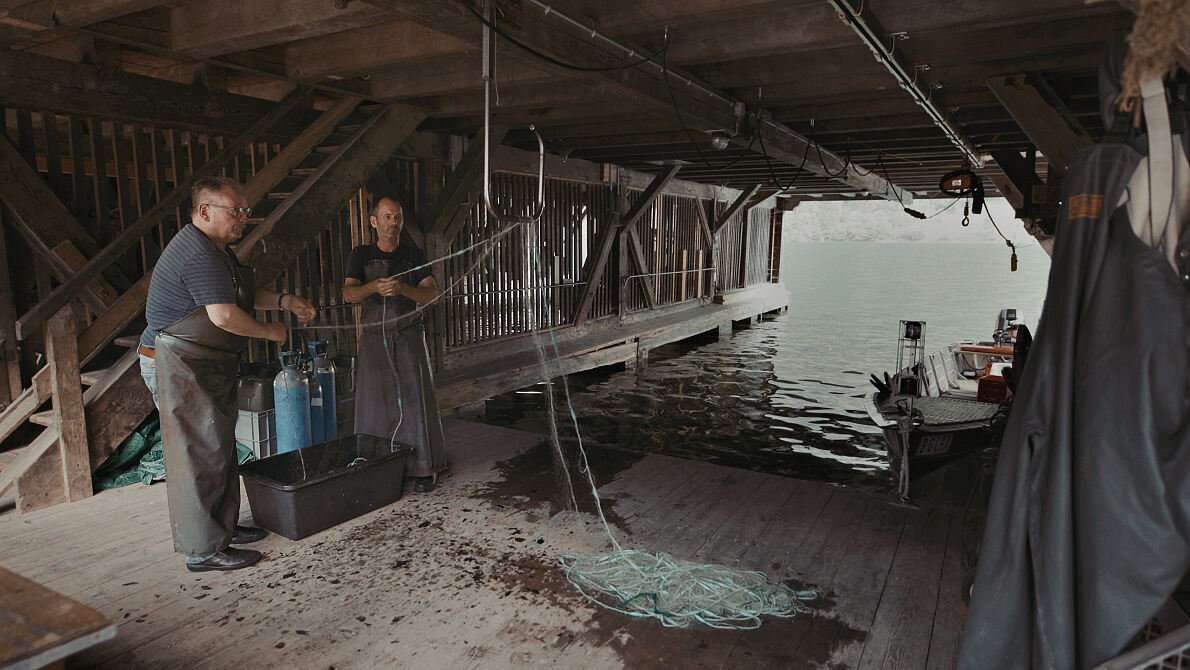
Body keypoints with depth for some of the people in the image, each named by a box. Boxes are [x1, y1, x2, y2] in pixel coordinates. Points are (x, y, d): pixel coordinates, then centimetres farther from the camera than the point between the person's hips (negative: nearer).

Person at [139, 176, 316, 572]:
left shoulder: (214, 249, 15)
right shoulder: (199, 255, -21)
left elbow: (244, 294, 24)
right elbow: (225, 315, -28)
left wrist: (285, 301, 10)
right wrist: (270, 331, -13)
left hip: (206, 367, 11)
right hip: (178, 367, -11)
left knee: (219, 447, 16)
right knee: (200, 454, -6)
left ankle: (222, 526, 28)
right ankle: (204, 550, 3)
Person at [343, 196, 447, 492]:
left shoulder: (414, 255, 8)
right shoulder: (361, 255, 8)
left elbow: (431, 294, -3)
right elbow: (348, 293, -6)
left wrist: (403, 288, -23)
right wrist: (374, 287, -27)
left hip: (408, 337, -1)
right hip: (374, 337, 1)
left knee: (415, 399, -4)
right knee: (374, 401, 1)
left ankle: (424, 468, 4)